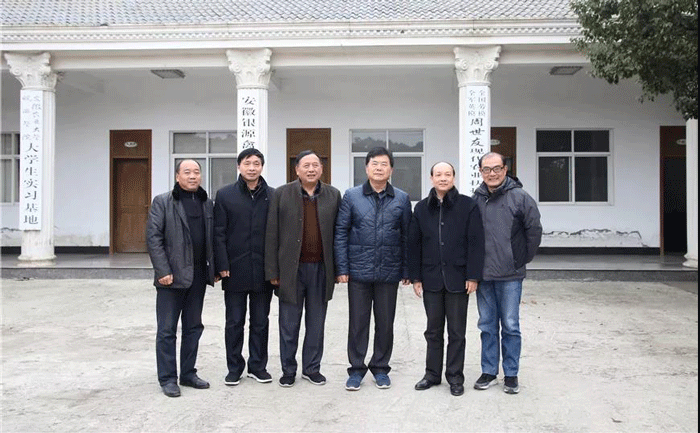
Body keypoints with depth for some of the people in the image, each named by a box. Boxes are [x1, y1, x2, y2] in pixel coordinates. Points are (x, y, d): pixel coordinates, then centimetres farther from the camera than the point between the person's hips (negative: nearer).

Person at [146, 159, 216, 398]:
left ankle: (188, 373, 25)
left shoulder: (207, 204, 12)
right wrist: (163, 271, -15)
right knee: (167, 330, 2)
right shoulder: (162, 202, -2)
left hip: (198, 275, 5)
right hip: (172, 275, -5)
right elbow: (153, 238, -8)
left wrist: (214, 267, 6)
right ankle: (167, 378, 12)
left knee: (193, 327, 13)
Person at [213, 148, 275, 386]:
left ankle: (258, 366, 23)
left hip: (263, 271, 1)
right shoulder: (225, 195, 1)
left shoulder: (273, 196, 3)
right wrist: (222, 265, -8)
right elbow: (219, 233, -1)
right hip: (235, 271, -1)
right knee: (234, 322, 8)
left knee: (260, 322, 11)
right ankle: (234, 367, 20)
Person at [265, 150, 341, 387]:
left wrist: (338, 268, 2)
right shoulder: (282, 194, 0)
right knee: (289, 323, 8)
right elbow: (272, 235, -2)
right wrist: (272, 271, -5)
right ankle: (288, 370, 22)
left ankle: (312, 368, 26)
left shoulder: (333, 195, 5)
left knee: (316, 323, 11)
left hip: (321, 269, 2)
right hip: (291, 269, -1)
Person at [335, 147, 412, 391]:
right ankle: (356, 369, 20)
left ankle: (380, 367, 26)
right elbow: (341, 233, 1)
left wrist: (406, 270, 2)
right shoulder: (351, 197, 1)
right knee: (358, 322, 6)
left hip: (389, 272, 1)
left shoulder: (402, 199, 4)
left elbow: (406, 236, 6)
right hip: (358, 271, -1)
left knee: (385, 323, 10)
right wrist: (342, 268, -5)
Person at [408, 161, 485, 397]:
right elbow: (414, 244, 8)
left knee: (457, 332, 7)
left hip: (457, 278, -2)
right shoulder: (422, 208, 6)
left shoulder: (468, 205, -3)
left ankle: (455, 377, 19)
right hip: (431, 279, 3)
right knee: (433, 330, 13)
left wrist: (473, 276, -9)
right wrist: (415, 277, 4)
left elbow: (476, 243, -5)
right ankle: (432, 374, 25)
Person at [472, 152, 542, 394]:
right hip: (482, 274, 3)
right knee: (487, 326, 12)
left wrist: (523, 259, 3)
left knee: (510, 326, 4)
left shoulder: (519, 197, -6)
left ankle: (511, 374, 17)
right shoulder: (475, 200, 2)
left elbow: (534, 231, 0)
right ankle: (489, 372, 23)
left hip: (510, 275, -3)